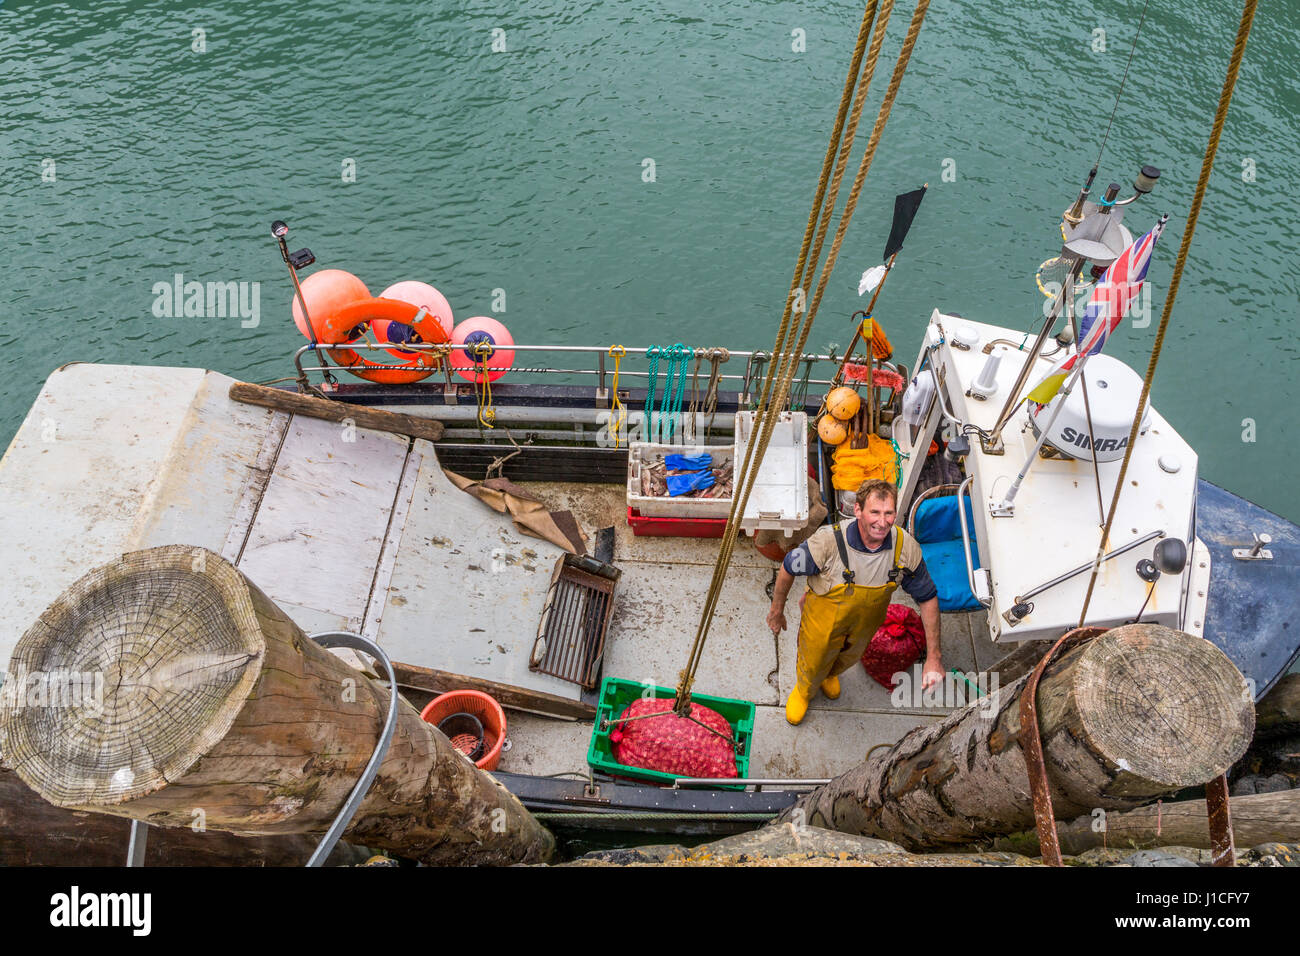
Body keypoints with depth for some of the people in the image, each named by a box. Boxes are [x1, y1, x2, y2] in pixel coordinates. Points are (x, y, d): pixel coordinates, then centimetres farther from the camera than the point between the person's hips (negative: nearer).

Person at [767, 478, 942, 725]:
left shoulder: (906, 547, -29)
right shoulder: (828, 541, -39)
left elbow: (928, 598, -14)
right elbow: (788, 568, -21)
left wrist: (933, 656, -14)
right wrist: (777, 610, -6)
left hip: (865, 625, 3)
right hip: (824, 619, -3)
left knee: (849, 658, 34)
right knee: (813, 664, 26)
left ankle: (830, 675, 72)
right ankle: (804, 691, 63)